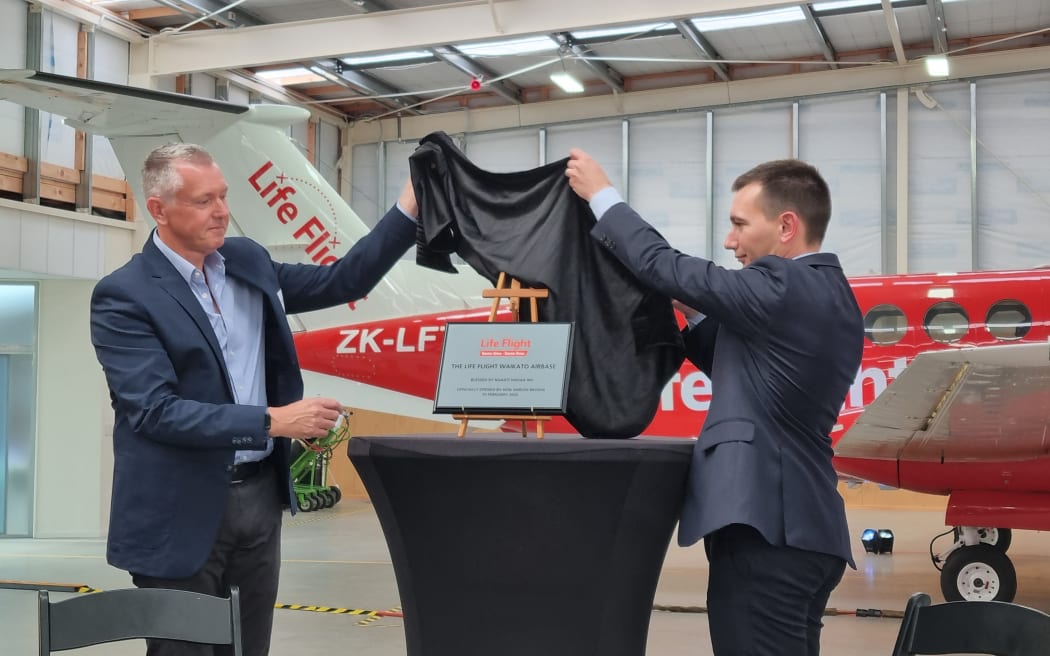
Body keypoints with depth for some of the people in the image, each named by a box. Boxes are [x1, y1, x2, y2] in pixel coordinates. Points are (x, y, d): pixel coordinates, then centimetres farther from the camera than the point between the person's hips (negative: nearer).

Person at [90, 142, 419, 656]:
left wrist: (409, 209, 2)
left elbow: (340, 282, 13)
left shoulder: (247, 261, 7)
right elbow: (156, 411, -21)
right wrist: (274, 421, -24)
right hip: (183, 513, -6)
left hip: (260, 495, 6)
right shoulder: (124, 296, -13)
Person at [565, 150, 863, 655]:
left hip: (764, 528, -10)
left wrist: (602, 195, 2)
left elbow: (668, 269, -10)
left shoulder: (787, 287, -13)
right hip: (798, 527, 10)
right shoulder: (828, 296, 16)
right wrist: (698, 316, 14)